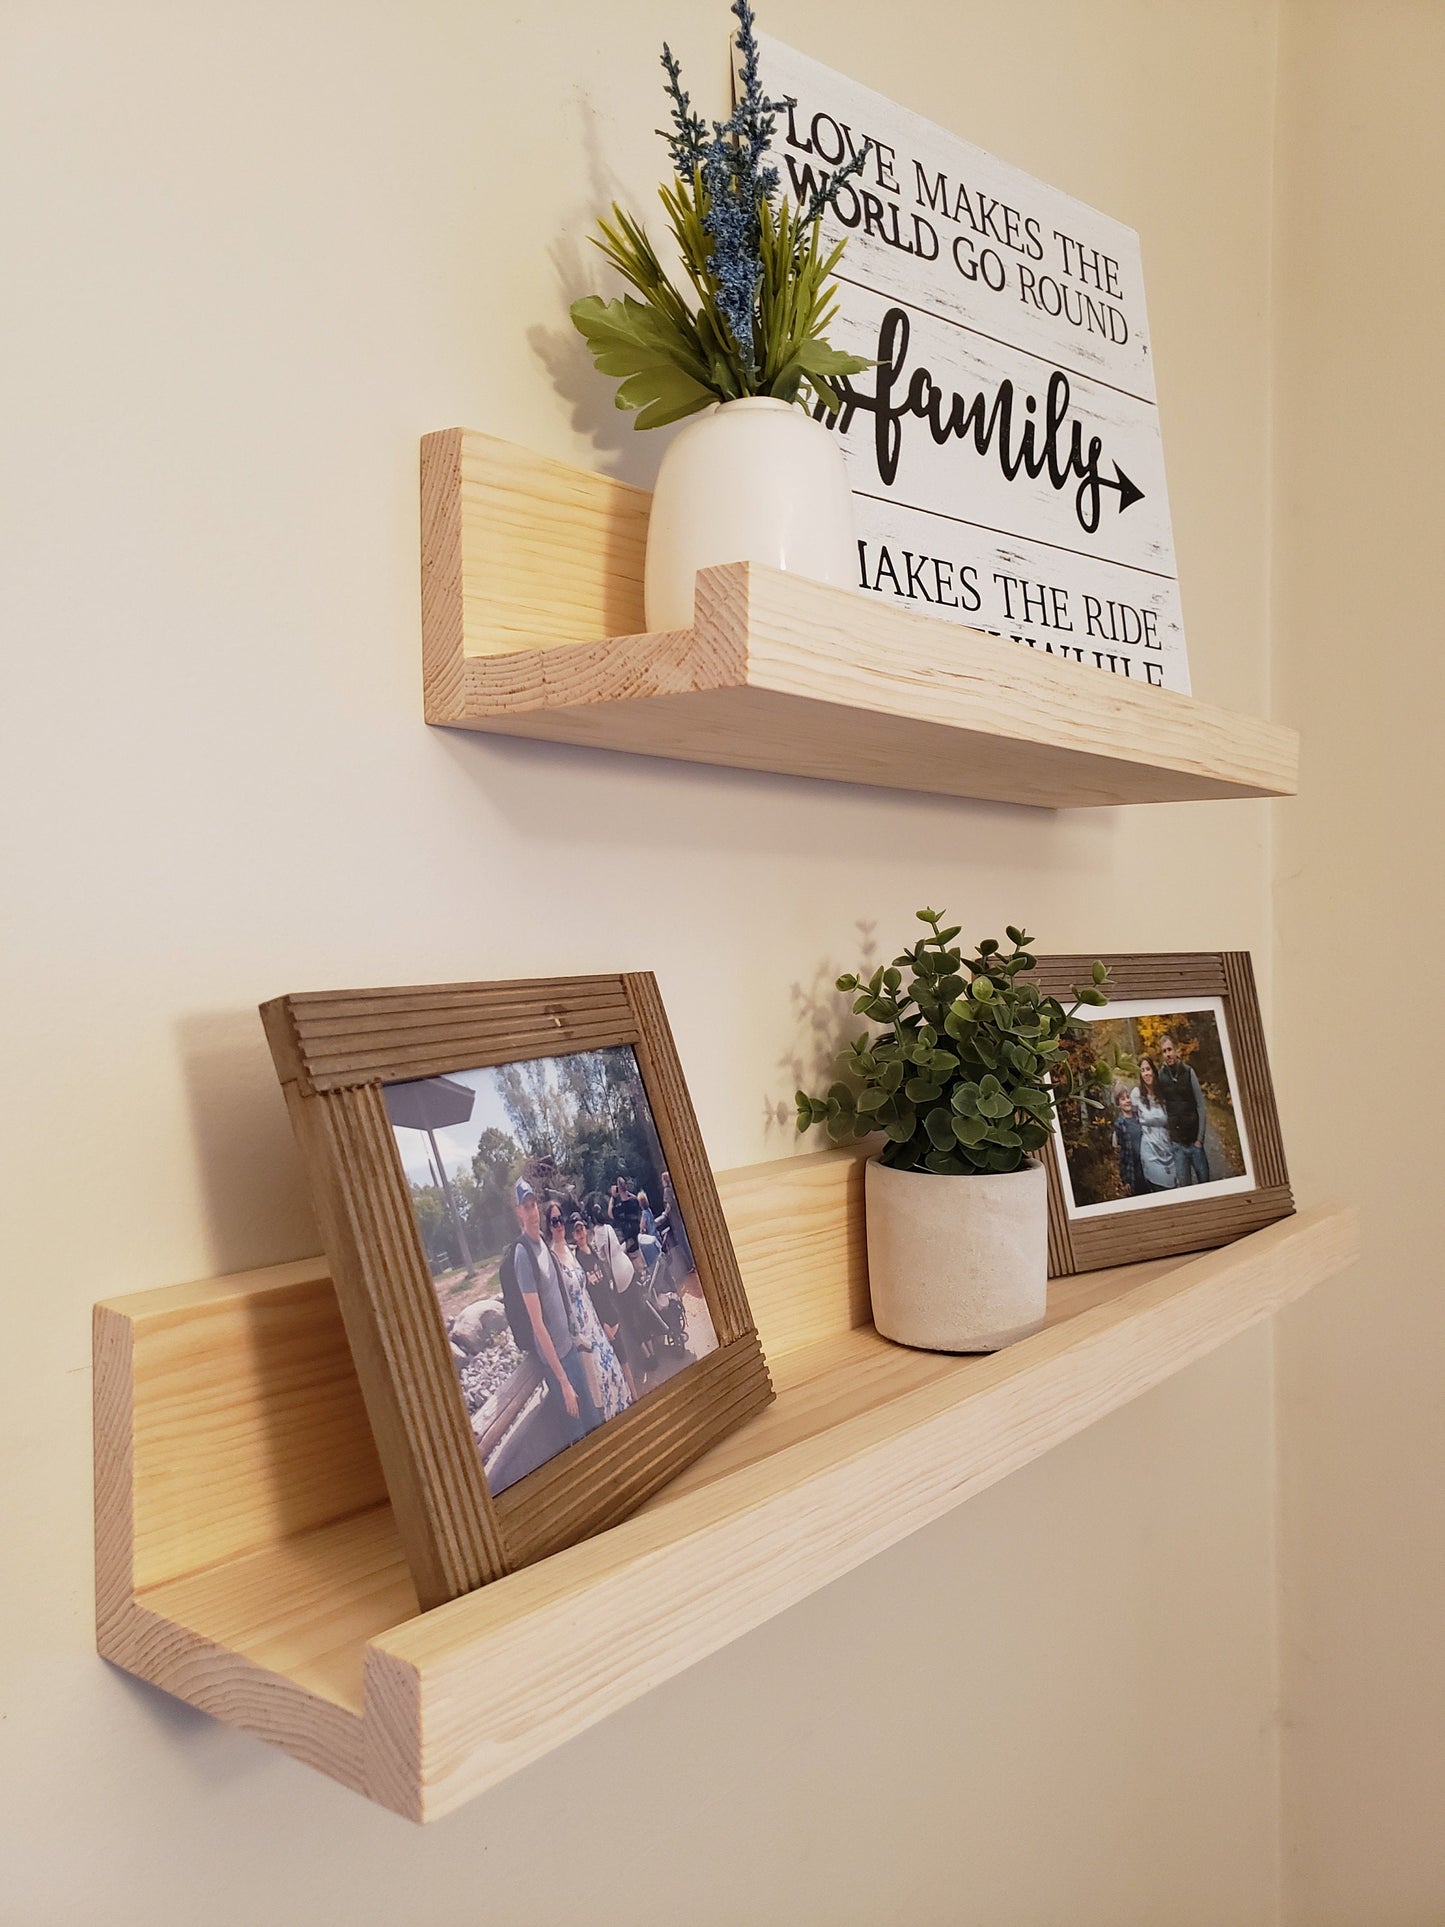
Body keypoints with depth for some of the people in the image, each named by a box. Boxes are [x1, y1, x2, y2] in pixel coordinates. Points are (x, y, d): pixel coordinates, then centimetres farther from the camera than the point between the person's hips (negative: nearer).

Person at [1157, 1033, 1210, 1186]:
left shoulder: (1188, 1072, -4)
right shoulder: (1160, 1075, -3)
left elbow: (1201, 1106, -2)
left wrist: (1200, 1139, -5)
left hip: (1194, 1141, 0)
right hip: (1177, 1143, 0)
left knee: (1204, 1180, 9)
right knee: (1184, 1185, 4)